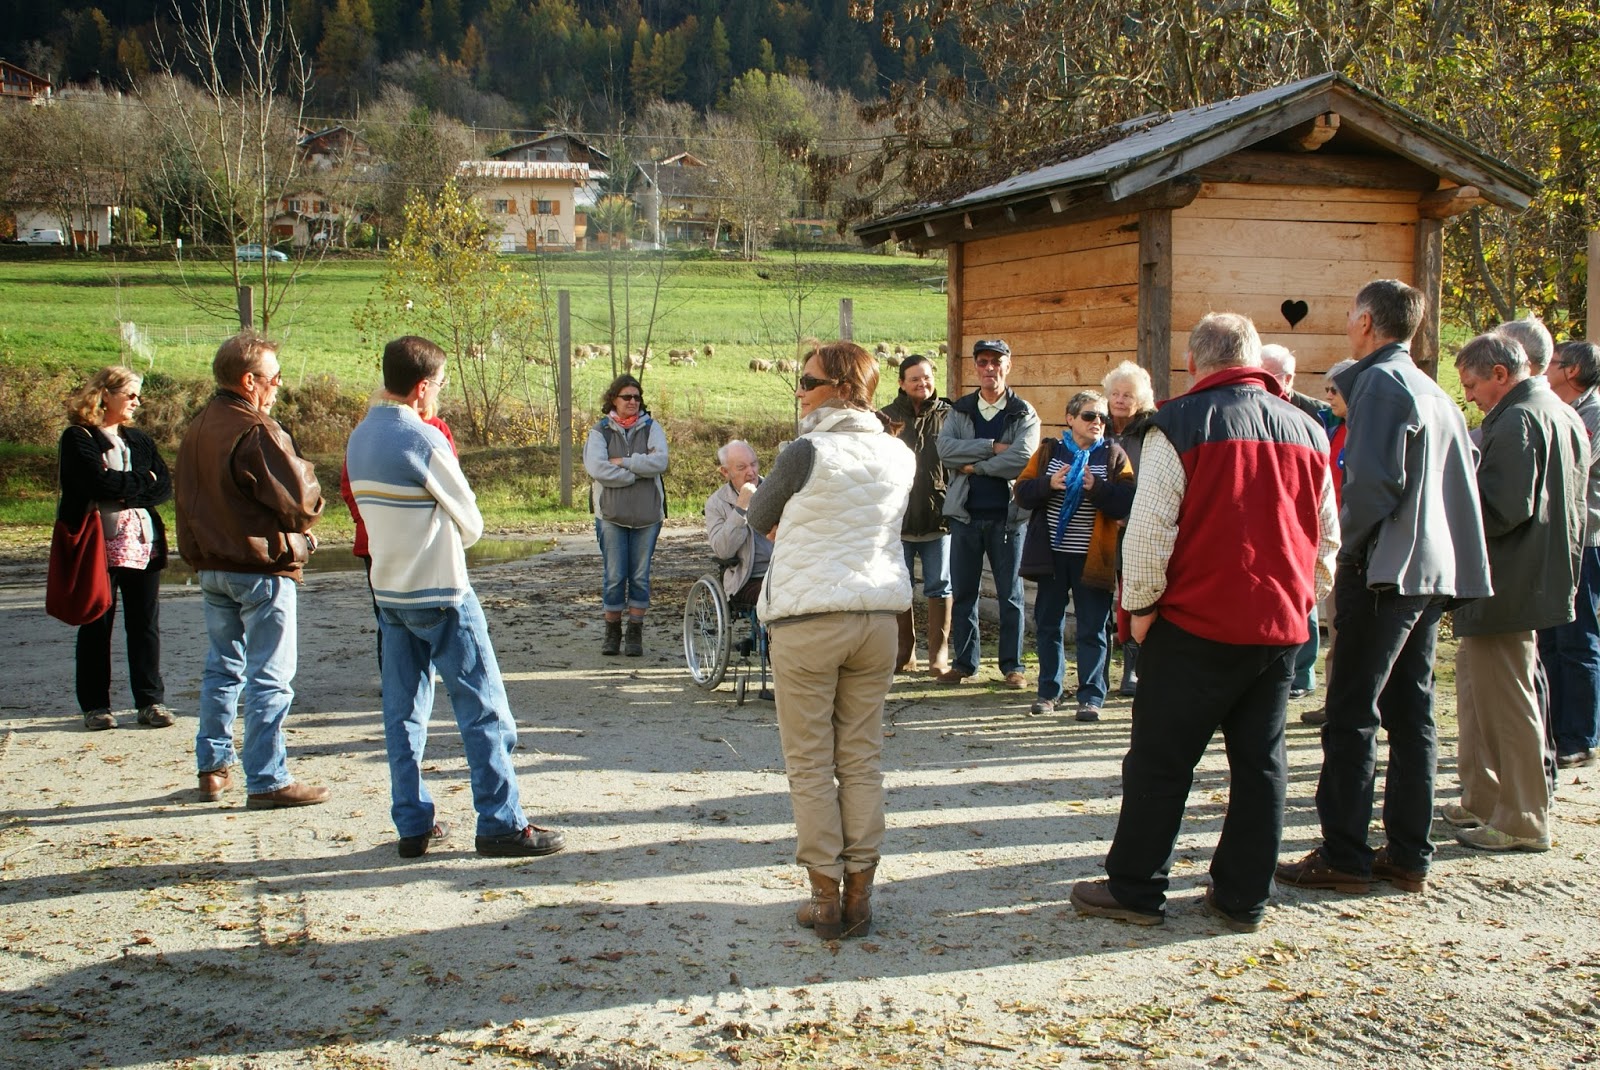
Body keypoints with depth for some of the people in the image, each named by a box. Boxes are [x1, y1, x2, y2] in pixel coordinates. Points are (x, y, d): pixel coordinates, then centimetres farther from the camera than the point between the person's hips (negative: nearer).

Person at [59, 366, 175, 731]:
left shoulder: (138, 440, 15)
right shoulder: (78, 439, -2)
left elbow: (164, 486, 4)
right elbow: (99, 482, -18)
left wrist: (126, 493, -12)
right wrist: (141, 481, -4)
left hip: (142, 544, 4)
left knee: (145, 625, 4)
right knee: (96, 626, 4)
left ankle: (151, 701, 9)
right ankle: (95, 705, 12)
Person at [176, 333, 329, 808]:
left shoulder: (196, 429, 8)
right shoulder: (257, 432, -18)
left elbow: (188, 500, 15)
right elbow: (301, 501, -18)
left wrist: (198, 552, 18)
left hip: (211, 568, 8)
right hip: (261, 569, -8)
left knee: (222, 669, 18)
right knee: (270, 678, -2)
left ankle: (213, 767, 24)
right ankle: (267, 781, 2)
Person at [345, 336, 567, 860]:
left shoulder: (359, 438, 7)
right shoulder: (423, 439, -16)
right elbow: (469, 521, -8)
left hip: (389, 592, 8)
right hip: (440, 591, -8)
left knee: (404, 712, 11)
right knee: (484, 710, -1)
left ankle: (414, 824, 15)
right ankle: (500, 824, 1)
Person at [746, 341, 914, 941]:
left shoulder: (808, 452, -13)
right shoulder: (900, 456, 4)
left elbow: (760, 518, 2)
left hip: (806, 620, -5)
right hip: (879, 616, 5)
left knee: (810, 763, 4)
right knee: (862, 760, 11)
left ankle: (826, 897, 8)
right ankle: (860, 895, 15)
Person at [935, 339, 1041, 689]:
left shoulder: (1024, 414, 2)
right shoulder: (959, 411, 9)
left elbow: (1021, 459, -15)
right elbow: (945, 449, -10)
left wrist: (974, 466, -11)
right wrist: (994, 447, -16)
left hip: (1007, 515, -2)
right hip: (965, 514, 2)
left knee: (1010, 595, 4)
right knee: (962, 593, 7)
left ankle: (1013, 665, 12)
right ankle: (964, 662, 17)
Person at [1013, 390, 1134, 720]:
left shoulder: (1113, 455, 1)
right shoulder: (1049, 451, 7)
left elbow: (1125, 503, -9)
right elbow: (1021, 492, 1)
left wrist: (1097, 487, -24)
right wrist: (1049, 484, -16)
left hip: (1092, 557, -2)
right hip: (1051, 554, 2)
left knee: (1092, 629, 2)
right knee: (1048, 625, 9)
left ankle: (1091, 696, 10)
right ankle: (1048, 690, 21)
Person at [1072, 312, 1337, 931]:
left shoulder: (1182, 424, -9)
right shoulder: (1306, 430, 9)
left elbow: (1150, 527, -14)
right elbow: (1328, 537, 13)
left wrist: (1141, 605, -3)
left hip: (1199, 625, -5)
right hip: (1282, 626, 5)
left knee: (1161, 760, 5)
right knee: (1260, 763, 12)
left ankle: (1135, 889, 12)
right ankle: (1243, 898, 17)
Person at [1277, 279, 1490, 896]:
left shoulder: (1381, 382, -10)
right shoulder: (1437, 394, 18)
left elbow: (1375, 480, -20)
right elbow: (1463, 483, 19)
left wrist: (1349, 547, -8)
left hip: (1386, 570, -9)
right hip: (1436, 570, 9)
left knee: (1352, 715, -4)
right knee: (1411, 712, 11)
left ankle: (1343, 856, -1)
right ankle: (1409, 855, 15)